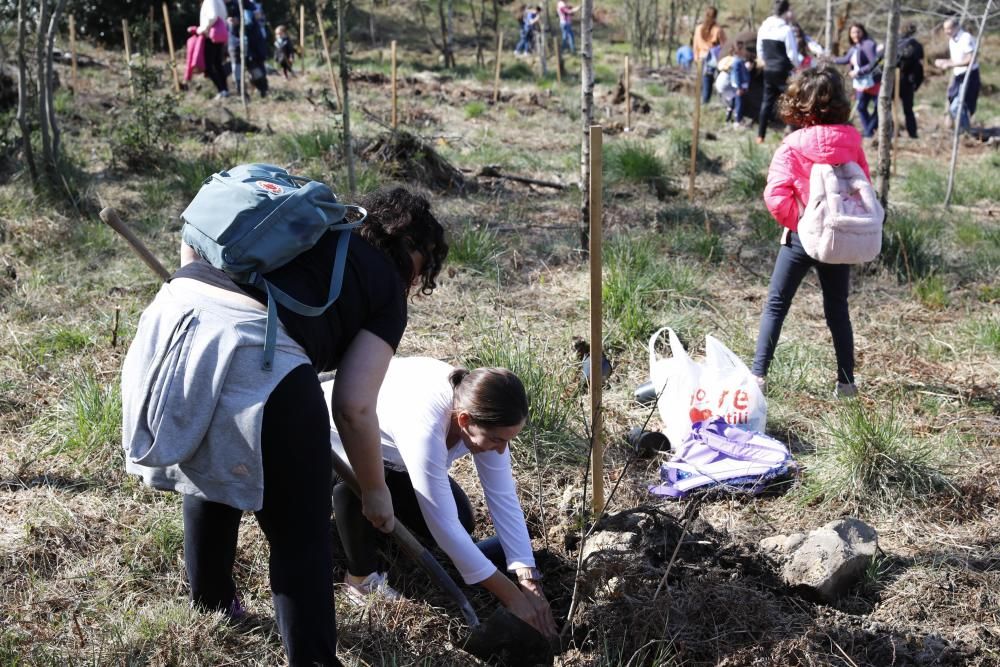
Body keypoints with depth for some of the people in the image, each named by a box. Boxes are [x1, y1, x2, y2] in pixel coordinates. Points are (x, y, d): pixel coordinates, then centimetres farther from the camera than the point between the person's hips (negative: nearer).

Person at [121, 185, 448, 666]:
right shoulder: (387, 288, 15)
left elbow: (193, 240, 31)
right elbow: (354, 407, 7)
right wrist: (375, 491, 20)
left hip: (168, 322, 7)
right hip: (256, 354, -7)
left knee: (208, 471, 33)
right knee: (300, 535, 10)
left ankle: (210, 602, 53)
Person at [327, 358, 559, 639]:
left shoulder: (481, 410, -24)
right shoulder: (423, 427, -45)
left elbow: (504, 497, -19)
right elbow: (444, 524, -41)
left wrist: (530, 583, -25)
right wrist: (513, 597, -35)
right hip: (335, 437, -7)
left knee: (461, 523, -1)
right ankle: (362, 575, -11)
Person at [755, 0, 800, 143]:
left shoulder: (763, 27, 6)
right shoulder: (786, 29, -14)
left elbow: (759, 50, 13)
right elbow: (792, 54, -11)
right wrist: (797, 67, 6)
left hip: (768, 70, 6)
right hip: (783, 71, -6)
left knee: (767, 101, 11)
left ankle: (760, 136, 10)